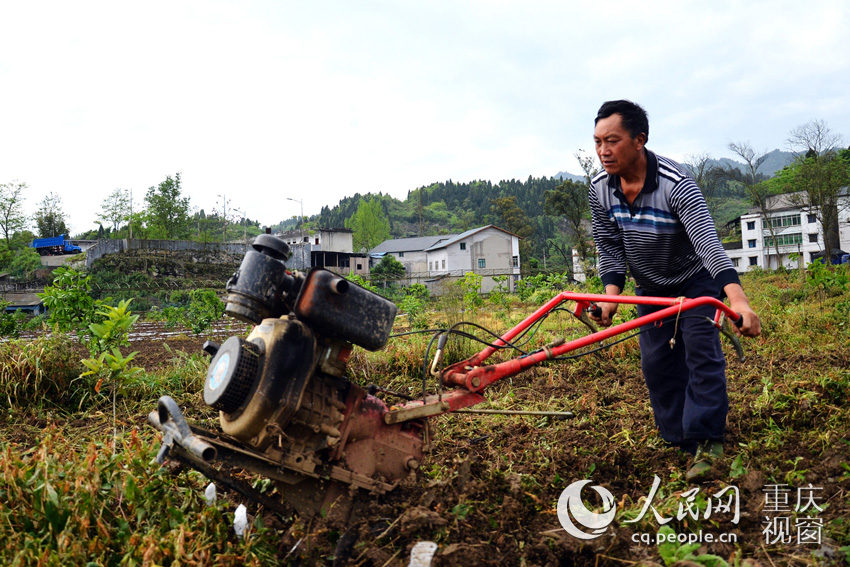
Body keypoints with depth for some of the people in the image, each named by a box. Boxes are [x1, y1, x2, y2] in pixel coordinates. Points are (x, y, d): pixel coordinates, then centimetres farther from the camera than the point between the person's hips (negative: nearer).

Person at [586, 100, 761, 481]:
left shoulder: (676, 185, -32)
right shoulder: (600, 189, -15)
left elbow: (708, 243, -42)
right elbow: (610, 248, -7)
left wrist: (738, 300, -54)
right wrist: (611, 295, -21)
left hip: (695, 281, -5)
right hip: (649, 288, 5)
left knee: (701, 353, -13)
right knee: (656, 363, 4)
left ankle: (706, 442, -4)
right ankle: (679, 440, 17)